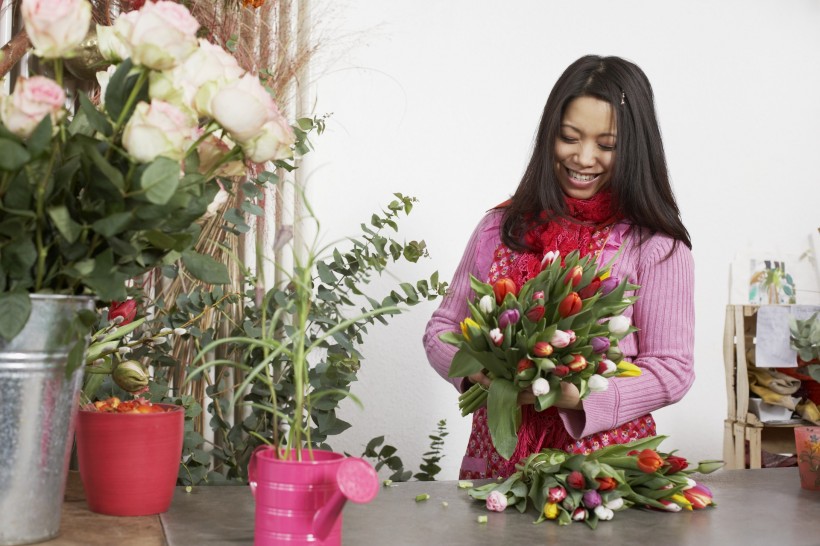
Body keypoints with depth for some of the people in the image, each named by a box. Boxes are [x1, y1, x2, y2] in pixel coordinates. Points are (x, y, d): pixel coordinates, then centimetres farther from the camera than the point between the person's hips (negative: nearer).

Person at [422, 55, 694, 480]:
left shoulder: (655, 244, 0)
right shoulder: (503, 227, 11)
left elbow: (671, 369, -3)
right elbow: (442, 328, 14)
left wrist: (577, 395, -17)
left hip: (605, 457, -2)